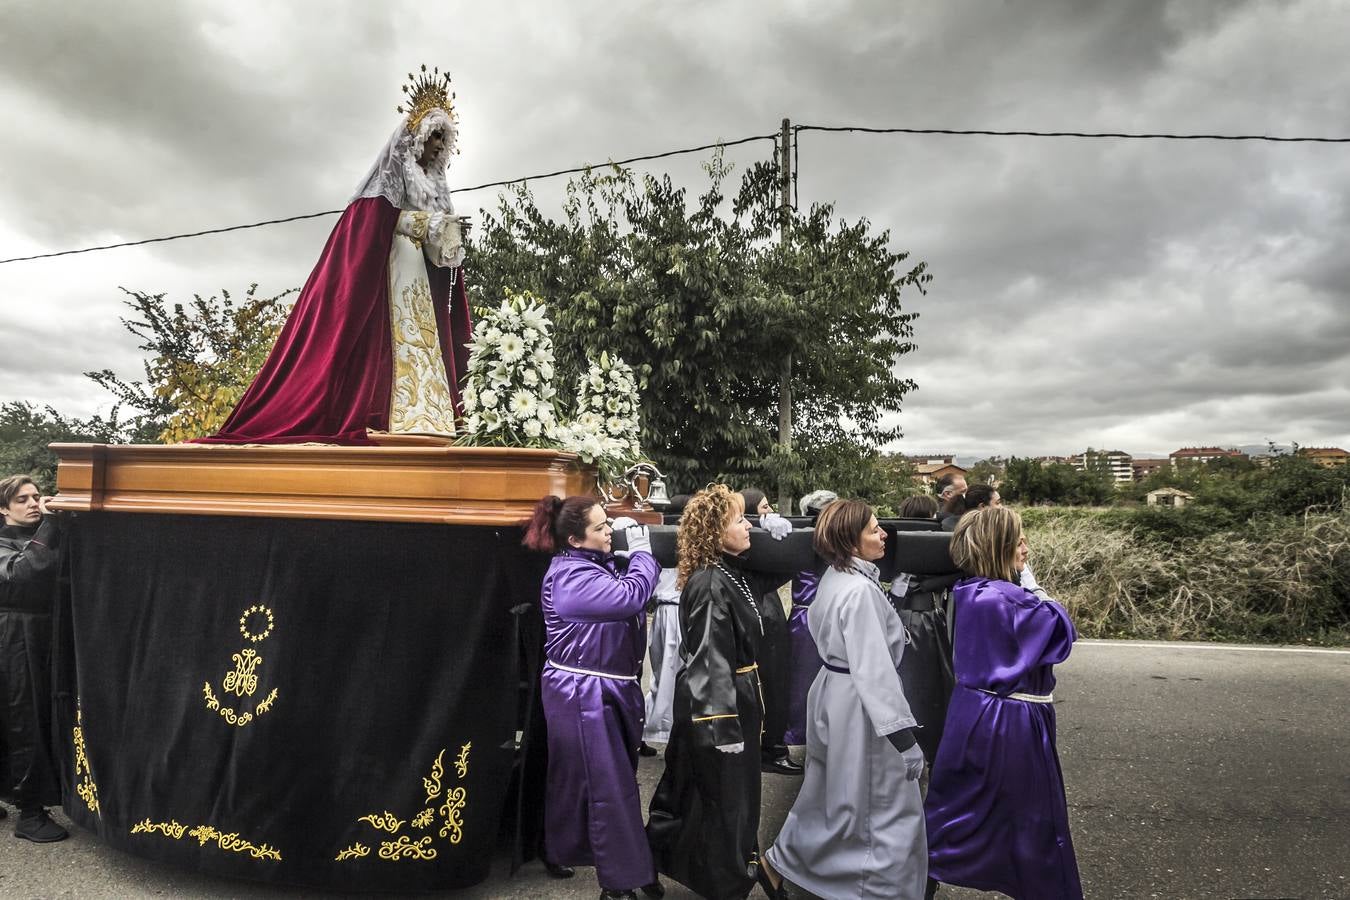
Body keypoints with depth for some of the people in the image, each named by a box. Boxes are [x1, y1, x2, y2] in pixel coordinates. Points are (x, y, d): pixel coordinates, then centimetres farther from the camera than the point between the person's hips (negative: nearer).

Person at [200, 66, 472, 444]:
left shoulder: (434, 187, 27)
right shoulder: (392, 175, 8)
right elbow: (383, 219, -8)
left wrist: (450, 235, -1)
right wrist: (434, 223, -10)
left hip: (426, 282, 7)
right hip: (392, 274, -7)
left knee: (426, 342, -6)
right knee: (396, 338, -17)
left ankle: (425, 416, -13)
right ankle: (398, 417, -24)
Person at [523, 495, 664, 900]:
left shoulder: (598, 564, 6)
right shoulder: (570, 576, -22)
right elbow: (631, 595, -29)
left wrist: (640, 552, -3)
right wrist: (641, 550, -16)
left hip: (607, 688, 9)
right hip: (582, 693, -8)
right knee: (608, 783, 0)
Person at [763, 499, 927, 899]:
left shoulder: (834, 577, 4)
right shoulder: (861, 590, -25)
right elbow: (875, 669, -27)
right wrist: (904, 734, -24)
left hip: (834, 692, 10)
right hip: (860, 705, -10)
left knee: (829, 793, 24)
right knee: (889, 809, 7)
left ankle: (780, 862, 38)